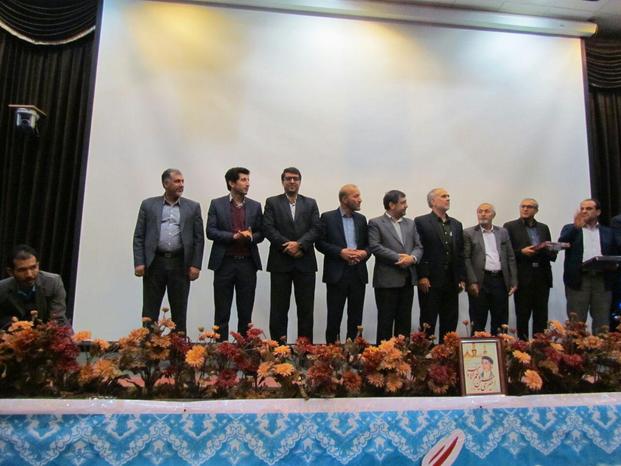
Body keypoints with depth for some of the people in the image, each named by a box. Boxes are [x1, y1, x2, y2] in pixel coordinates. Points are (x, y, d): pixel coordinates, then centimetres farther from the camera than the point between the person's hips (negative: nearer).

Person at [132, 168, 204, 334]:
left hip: (181, 264, 0)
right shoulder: (148, 205, 8)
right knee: (149, 311, 5)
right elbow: (138, 236, 5)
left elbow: (199, 238, 5)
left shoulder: (193, 207, 8)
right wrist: (139, 262, -4)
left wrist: (196, 265, -3)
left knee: (179, 312, 6)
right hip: (154, 263, 0)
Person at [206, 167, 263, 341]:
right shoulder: (216, 204, 3)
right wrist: (234, 236, -17)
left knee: (246, 312, 8)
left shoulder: (255, 206, 9)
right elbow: (210, 231, -4)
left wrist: (251, 237, -14)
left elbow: (261, 234, 8)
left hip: (248, 263, 2)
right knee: (222, 312, 5)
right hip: (224, 263, -2)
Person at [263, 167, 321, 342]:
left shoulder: (311, 203, 12)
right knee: (279, 308, 4)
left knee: (306, 307, 5)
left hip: (305, 262, 2)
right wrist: (287, 245, -15)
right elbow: (268, 228, -4)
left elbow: (316, 229, 1)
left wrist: (299, 244, -14)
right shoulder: (272, 202, 7)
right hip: (280, 262, -1)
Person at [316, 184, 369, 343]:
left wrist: (365, 252, -7)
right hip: (337, 274, -4)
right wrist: (340, 252, -16)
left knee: (356, 317, 8)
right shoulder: (328, 217, -1)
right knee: (334, 316, 2)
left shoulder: (361, 219, 13)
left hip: (358, 274, 4)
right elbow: (320, 243, -5)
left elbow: (368, 244, 15)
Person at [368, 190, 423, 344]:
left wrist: (412, 258, -11)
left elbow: (418, 246, 11)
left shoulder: (410, 223, 16)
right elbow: (375, 246, -13)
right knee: (386, 320, 0)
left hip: (408, 279, 6)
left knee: (405, 321, 10)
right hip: (387, 279, -5)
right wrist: (398, 258, -16)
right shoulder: (375, 223, -1)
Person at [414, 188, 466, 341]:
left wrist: (462, 278, 8)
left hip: (452, 283, 6)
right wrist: (422, 276, -15)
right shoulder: (421, 222, -4)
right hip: (430, 282, -5)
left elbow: (460, 254, 14)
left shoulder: (456, 225, 15)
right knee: (428, 324, 2)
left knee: (450, 324, 10)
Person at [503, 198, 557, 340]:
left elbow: (553, 255, 13)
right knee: (522, 316, 2)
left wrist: (545, 250, -8)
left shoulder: (543, 228, 15)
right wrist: (521, 252, -17)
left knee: (541, 317, 6)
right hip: (523, 279, -4)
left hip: (542, 278, 4)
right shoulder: (510, 227, 2)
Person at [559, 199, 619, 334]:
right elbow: (561, 243, -9)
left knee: (602, 324, 5)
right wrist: (576, 226, -19)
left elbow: (615, 254, 15)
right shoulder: (570, 228, 10)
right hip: (578, 280, -2)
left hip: (602, 280, 2)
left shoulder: (608, 232, 17)